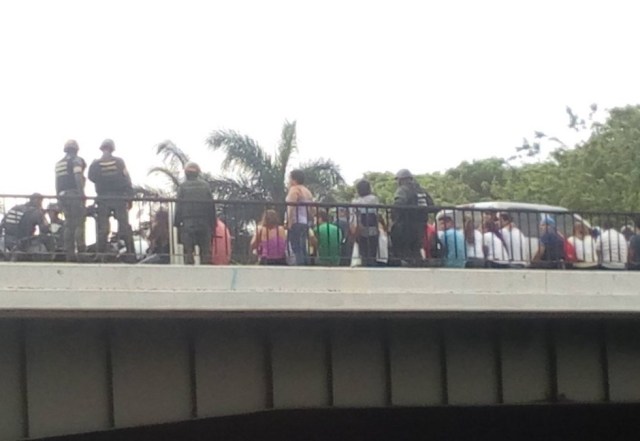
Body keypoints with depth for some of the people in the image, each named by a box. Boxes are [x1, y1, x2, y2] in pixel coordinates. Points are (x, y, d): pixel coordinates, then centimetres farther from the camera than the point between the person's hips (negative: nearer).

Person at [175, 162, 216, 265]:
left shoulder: (182, 187, 0)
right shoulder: (205, 186, 7)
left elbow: (179, 206, -3)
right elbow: (211, 206, 7)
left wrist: (177, 222, 3)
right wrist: (213, 223, 12)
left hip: (188, 222, -2)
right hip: (204, 223, 2)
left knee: (188, 250, -2)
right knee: (205, 249, 3)